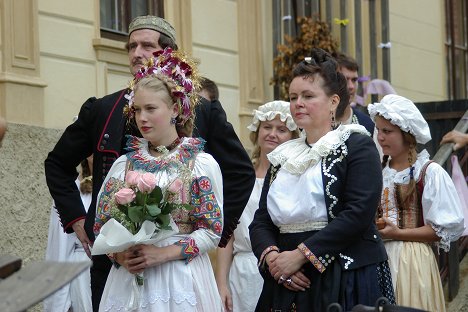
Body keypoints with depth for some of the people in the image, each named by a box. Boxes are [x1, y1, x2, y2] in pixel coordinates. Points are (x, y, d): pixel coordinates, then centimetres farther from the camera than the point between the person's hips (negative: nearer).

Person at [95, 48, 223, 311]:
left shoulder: (203, 163, -1)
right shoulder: (123, 165, 8)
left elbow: (212, 232, -6)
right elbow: (102, 226, 8)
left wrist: (163, 253, -16)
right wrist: (120, 254, -11)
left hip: (181, 278, -3)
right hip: (129, 277, 3)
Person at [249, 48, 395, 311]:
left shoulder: (358, 145, -2)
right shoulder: (283, 156, 16)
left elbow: (359, 213, -14)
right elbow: (261, 221, 11)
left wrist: (301, 255, -16)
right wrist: (271, 256, -10)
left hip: (347, 280, -5)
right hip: (288, 283, 5)